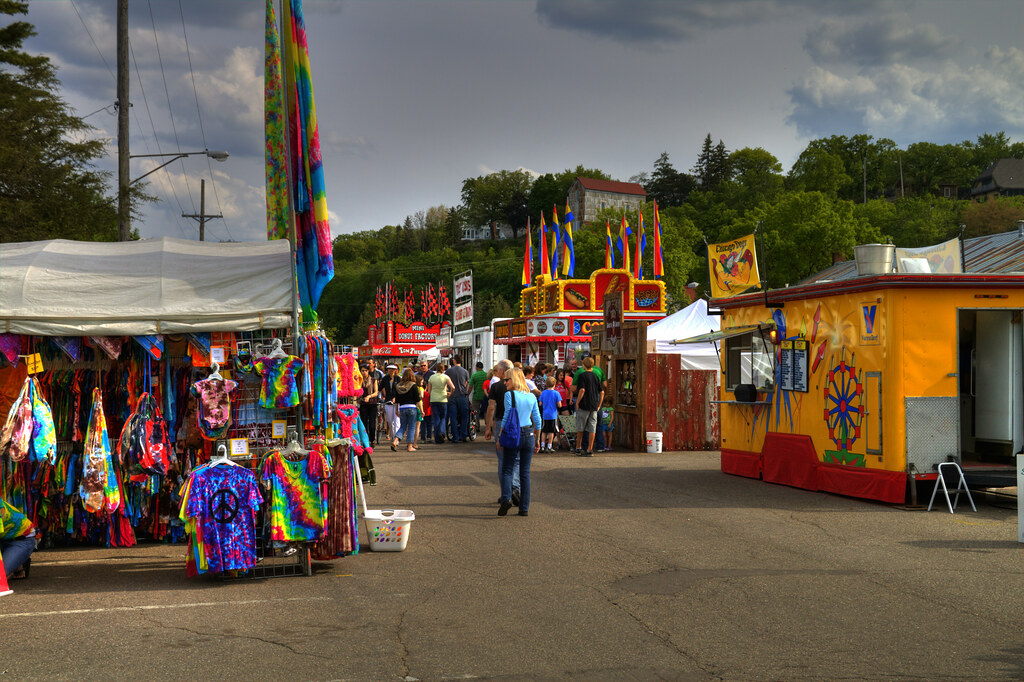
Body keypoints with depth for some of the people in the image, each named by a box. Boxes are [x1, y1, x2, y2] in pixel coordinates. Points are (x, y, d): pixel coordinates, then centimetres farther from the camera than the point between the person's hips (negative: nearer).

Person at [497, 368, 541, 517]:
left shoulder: (509, 395, -7)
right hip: (529, 434, 4)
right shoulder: (532, 396, 8)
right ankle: (524, 507, 6)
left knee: (507, 469, 3)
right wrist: (537, 439, 19)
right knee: (525, 472, 8)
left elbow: (507, 417, -10)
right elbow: (537, 420, 10)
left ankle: (506, 497, -20)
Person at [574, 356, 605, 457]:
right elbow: (602, 392, 9)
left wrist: (577, 402, -10)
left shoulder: (582, 375, -7)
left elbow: (582, 390, -19)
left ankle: (578, 447, 19)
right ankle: (590, 449, 1)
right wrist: (599, 405, 15)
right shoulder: (596, 376, 9)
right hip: (594, 406, 4)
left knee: (580, 428, 11)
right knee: (592, 428, 3)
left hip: (584, 405, -4)